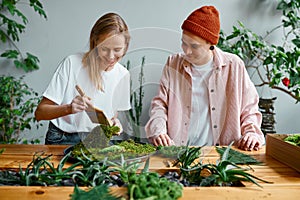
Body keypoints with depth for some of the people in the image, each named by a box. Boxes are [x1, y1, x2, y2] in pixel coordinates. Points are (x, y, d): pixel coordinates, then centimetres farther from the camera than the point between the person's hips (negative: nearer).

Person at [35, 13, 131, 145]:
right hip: (64, 139, -3)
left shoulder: (123, 75, -1)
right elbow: (39, 113, -13)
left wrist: (114, 122, -10)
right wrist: (69, 108, -31)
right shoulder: (72, 63, -14)